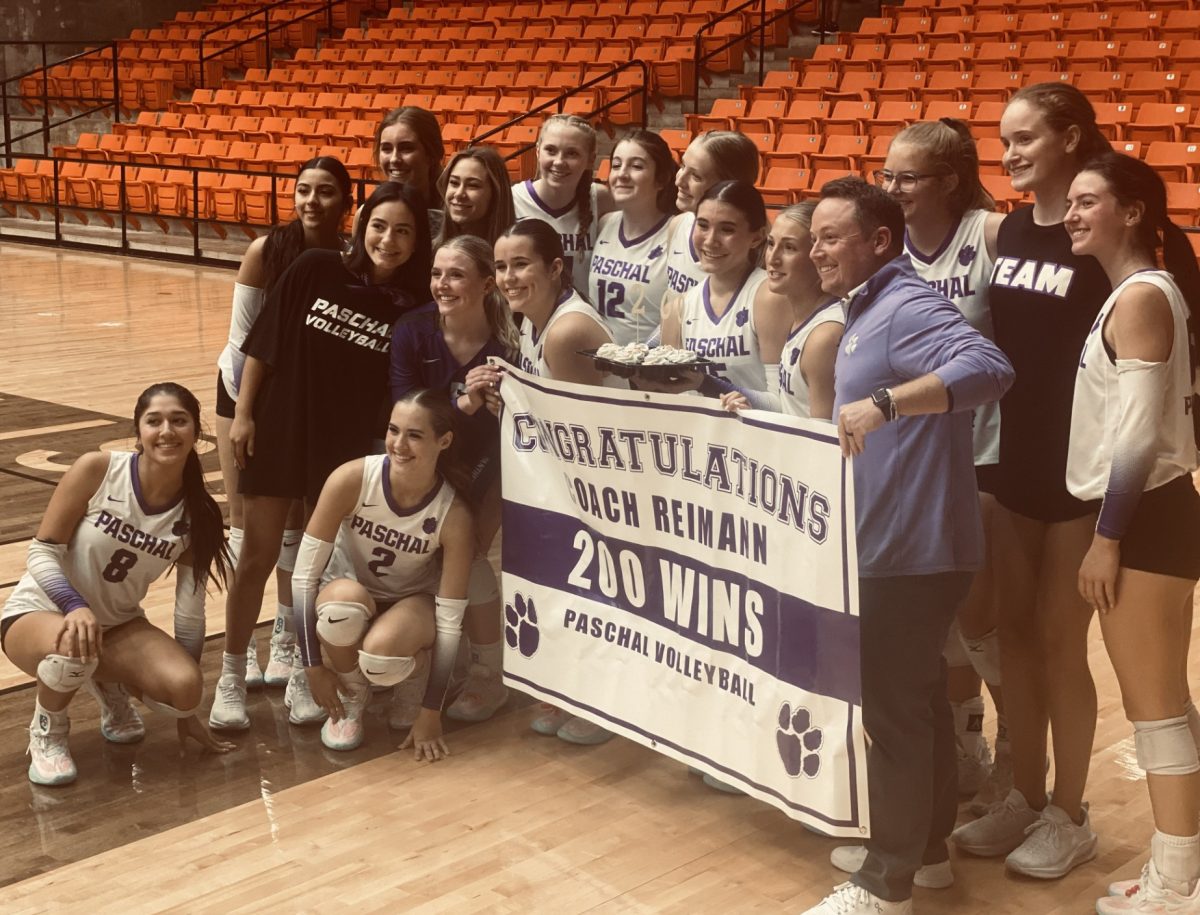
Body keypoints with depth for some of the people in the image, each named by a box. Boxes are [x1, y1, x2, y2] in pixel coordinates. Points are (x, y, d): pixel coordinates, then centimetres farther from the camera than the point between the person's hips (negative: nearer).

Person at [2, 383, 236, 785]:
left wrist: (186, 707, 0)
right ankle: (46, 730, -5)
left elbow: (190, 609, -3)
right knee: (74, 648, -40)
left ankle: (112, 686, 12)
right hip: (39, 611, -3)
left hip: (118, 623, 3)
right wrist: (75, 606, -35)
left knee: (183, 689, -24)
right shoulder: (96, 470, -19)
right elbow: (41, 552, -15)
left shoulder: (196, 514, -9)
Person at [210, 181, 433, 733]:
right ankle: (231, 676, 21)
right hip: (278, 431, 0)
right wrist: (243, 413, -4)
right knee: (256, 558, 6)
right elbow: (261, 342, -2)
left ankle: (305, 677, 27)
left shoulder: (415, 308, -7)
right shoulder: (315, 270, -8)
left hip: (347, 449, 1)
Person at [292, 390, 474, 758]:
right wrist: (314, 666, -19)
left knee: (381, 656, -36)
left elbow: (450, 621, -20)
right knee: (343, 600, -37)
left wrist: (431, 712, -17)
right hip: (351, 596, 1)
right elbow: (304, 574, -20)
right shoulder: (351, 480, -27)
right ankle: (351, 702, -6)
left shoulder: (453, 515, -26)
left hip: (413, 603, -1)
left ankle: (414, 692, 3)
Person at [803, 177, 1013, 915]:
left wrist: (882, 403, -44)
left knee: (894, 708, -3)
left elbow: (990, 368, -35)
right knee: (917, 697, 18)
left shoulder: (907, 306, -18)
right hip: (894, 542, 11)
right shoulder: (870, 311, 15)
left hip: (914, 548, -11)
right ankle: (923, 847, 31)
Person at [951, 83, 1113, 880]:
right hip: (1014, 457, 7)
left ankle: (1070, 815, 19)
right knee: (1014, 629, 12)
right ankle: (1027, 796, 27)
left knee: (1059, 637, 2)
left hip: (1079, 465, -7)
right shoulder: (1011, 230, 8)